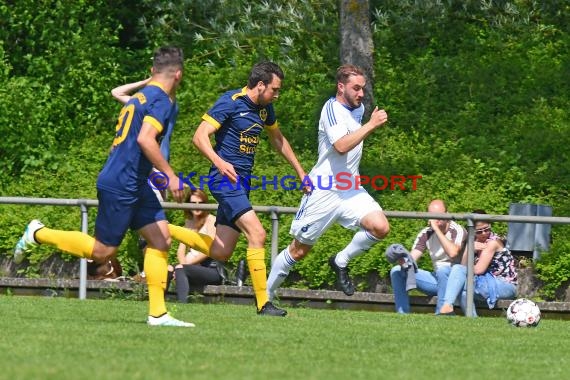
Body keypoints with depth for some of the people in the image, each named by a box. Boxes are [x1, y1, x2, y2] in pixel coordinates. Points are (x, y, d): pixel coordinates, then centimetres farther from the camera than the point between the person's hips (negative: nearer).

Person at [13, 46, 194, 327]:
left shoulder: (140, 97, 15)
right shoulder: (162, 100, -14)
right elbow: (145, 139, -28)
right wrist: (170, 176, -26)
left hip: (135, 187, 10)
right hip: (121, 186, -10)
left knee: (161, 239, 2)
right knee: (102, 252, -3)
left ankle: (157, 313, -2)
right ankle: (38, 234, 10)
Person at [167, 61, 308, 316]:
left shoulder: (265, 108, 12)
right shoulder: (231, 102, -12)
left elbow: (278, 140, 30)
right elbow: (200, 136, -18)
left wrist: (300, 172, 30)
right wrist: (219, 162, -34)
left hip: (243, 181, 9)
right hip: (225, 178, -9)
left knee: (220, 253, 7)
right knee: (257, 233, -21)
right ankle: (263, 303, -19)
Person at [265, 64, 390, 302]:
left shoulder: (359, 109, 12)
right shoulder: (333, 109, -14)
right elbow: (341, 145, -30)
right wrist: (371, 125, -28)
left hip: (351, 190, 7)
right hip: (324, 191, -7)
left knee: (380, 227, -17)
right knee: (299, 249, 1)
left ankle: (340, 262, 4)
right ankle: (266, 295, 17)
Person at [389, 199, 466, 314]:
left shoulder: (457, 231, -13)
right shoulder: (426, 234, 3)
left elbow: (453, 252, -34)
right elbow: (411, 258, -3)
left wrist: (436, 228, -30)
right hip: (437, 279, 6)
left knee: (442, 269, -39)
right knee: (396, 271, -5)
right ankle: (403, 314, -13)